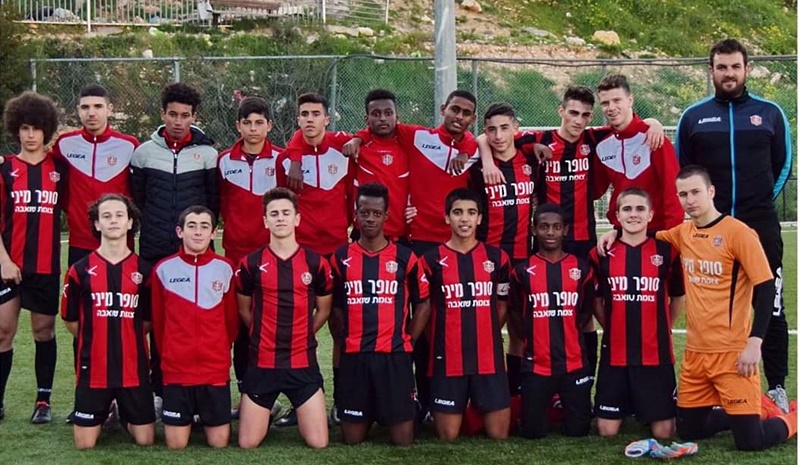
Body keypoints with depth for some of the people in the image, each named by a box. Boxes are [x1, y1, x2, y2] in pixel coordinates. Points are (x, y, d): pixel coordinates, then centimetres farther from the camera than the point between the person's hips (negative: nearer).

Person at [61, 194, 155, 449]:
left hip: (133, 368, 1)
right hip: (92, 368, 0)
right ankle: (104, 414, 32)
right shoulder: (80, 270, -2)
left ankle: (125, 415, 33)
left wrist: (126, 339, 7)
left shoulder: (144, 270, 1)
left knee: (145, 441, 2)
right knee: (85, 444, 1)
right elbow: (71, 320, 8)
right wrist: (96, 341, 9)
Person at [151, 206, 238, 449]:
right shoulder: (163, 269, -2)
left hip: (216, 370, 1)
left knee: (219, 443, 3)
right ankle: (190, 418, 30)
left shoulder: (225, 269, 0)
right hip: (176, 370, 0)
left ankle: (208, 418, 32)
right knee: (176, 444, 1)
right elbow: (158, 320, 8)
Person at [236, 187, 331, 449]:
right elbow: (244, 310, 12)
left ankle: (298, 411, 27)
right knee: (247, 444, -1)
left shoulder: (316, 263, 0)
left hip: (303, 362, 0)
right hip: (262, 362, 0)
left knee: (319, 443, -4)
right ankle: (268, 414, 30)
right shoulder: (250, 264, -2)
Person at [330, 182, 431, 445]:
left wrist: (407, 340, 3)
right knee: (353, 440, 3)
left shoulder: (405, 257, 3)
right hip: (353, 356, 1)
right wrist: (347, 339, 4)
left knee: (403, 441, -1)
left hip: (395, 355, -1)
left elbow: (423, 304, 10)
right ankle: (369, 418, 33)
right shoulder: (341, 258, 6)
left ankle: (391, 419, 29)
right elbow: (335, 306, 14)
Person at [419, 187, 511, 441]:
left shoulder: (497, 257, 6)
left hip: (489, 358, 2)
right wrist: (441, 341, 6)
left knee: (499, 435, 2)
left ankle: (476, 414, 29)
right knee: (447, 437, 1)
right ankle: (461, 414, 30)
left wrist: (483, 336, 11)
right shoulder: (432, 260, -1)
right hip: (448, 360, -1)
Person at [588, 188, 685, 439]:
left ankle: (650, 411, 31)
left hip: (656, 354, -1)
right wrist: (614, 329, 7)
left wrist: (661, 330, 10)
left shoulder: (666, 251, 0)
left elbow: (678, 297, 13)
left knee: (663, 432, -1)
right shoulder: (602, 254, 1)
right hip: (615, 354, 1)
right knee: (608, 430, 1)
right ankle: (628, 406, 31)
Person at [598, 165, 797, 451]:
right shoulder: (682, 233, 8)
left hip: (733, 351, -7)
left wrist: (754, 342, -19)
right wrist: (616, 232, 9)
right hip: (695, 351, 7)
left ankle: (790, 419, 22)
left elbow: (766, 288, -13)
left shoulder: (737, 232, -11)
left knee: (750, 441, -8)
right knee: (689, 431, 13)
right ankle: (751, 410, 34)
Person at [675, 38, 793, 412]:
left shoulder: (770, 113, 5)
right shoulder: (693, 117, 6)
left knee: (771, 308, 0)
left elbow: (783, 163, 15)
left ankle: (777, 387, 8)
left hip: (761, 227, -1)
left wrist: (762, 199, 11)